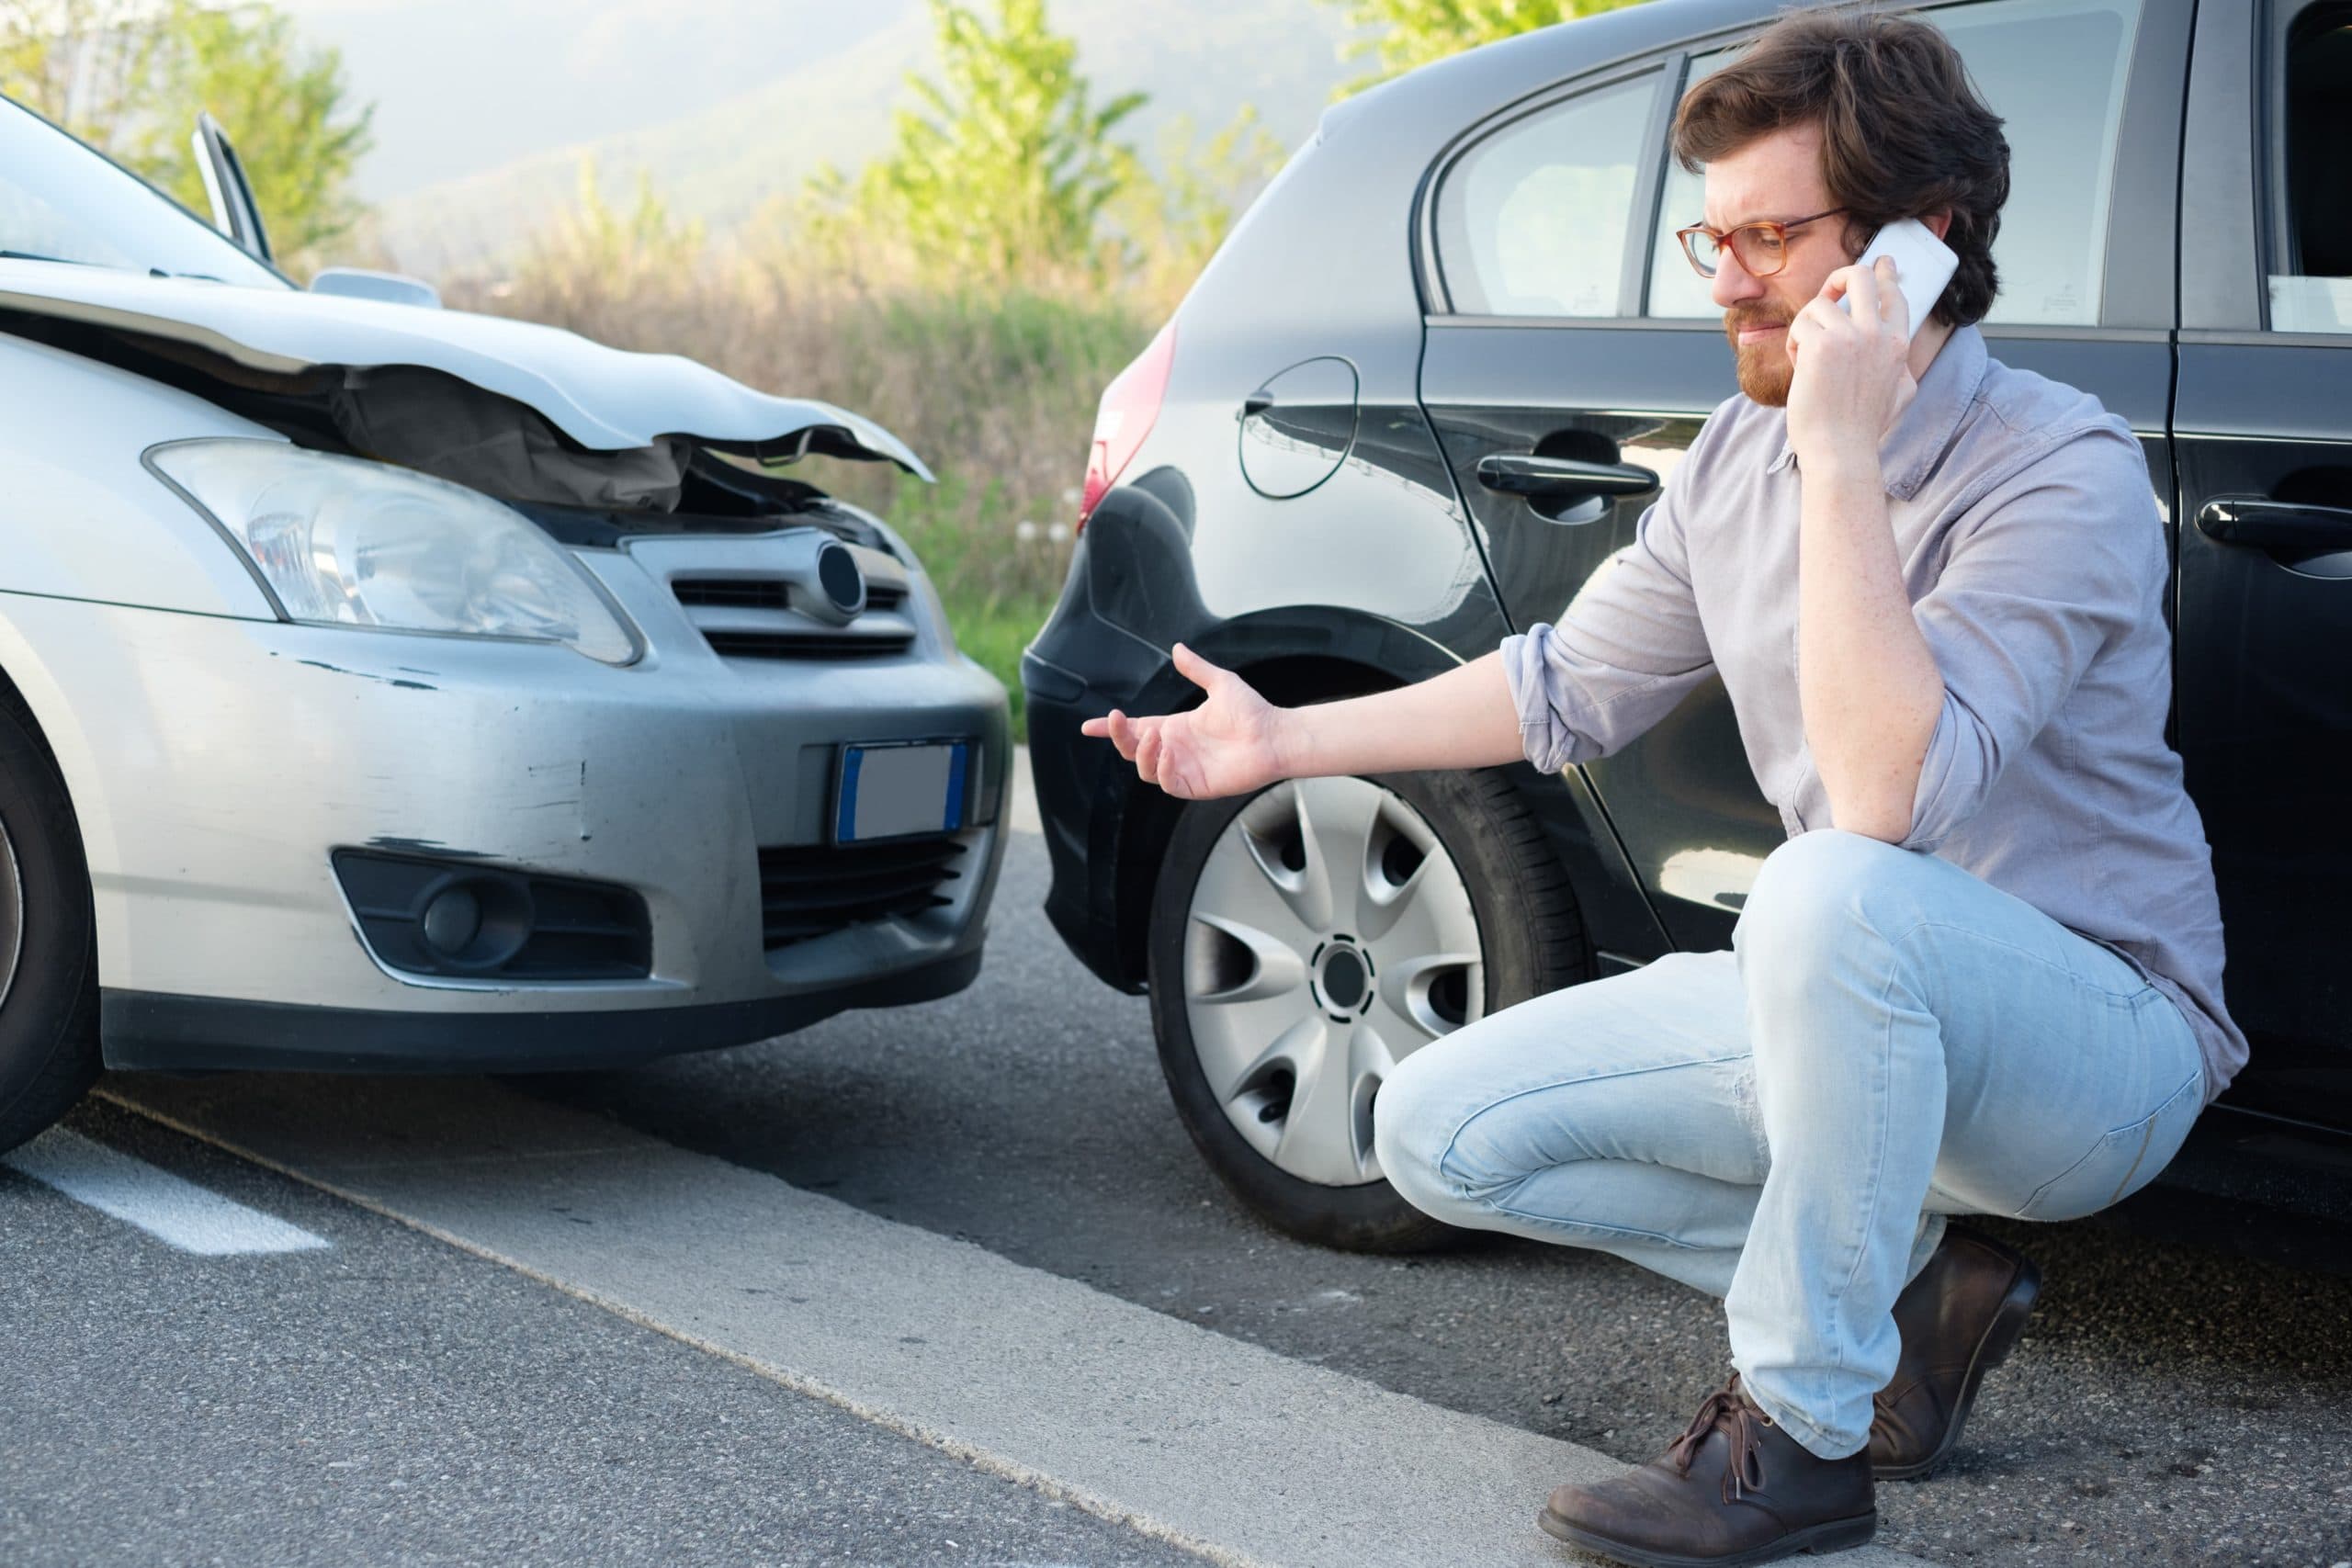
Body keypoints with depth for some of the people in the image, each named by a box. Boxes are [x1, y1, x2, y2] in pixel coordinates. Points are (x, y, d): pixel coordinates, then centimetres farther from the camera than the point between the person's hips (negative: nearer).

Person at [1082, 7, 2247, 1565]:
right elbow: (1573, 681, 18)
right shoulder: (1743, 455, 3)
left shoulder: (2059, 468, -21)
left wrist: (1844, 457, -32)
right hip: (1854, 1010, 8)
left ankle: (1799, 1431, -23)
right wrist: (1291, 739, 18)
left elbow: (1887, 797, -34)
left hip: (2098, 1035, -7)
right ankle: (1911, 1283, 3)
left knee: (1834, 894, -40)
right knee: (1442, 1128, -2)